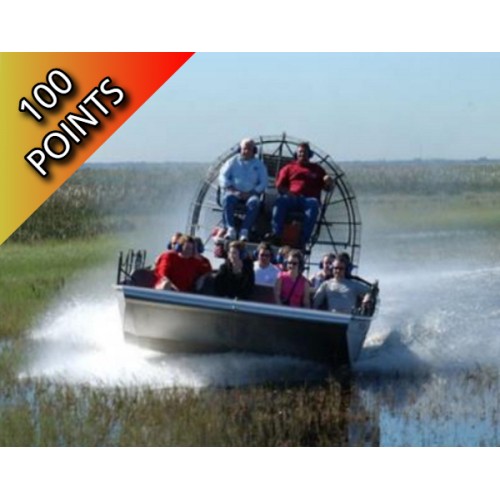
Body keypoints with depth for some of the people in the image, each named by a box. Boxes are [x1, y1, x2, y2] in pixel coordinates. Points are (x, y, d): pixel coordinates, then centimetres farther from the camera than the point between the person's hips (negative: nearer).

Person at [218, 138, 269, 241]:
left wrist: (250, 193, -11)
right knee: (227, 199, -35)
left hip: (251, 193, 0)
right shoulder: (233, 162, 14)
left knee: (254, 203, -35)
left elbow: (263, 183, 5)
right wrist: (233, 191, -11)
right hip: (234, 192, 0)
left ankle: (245, 231, -40)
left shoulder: (259, 165, 15)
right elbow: (223, 177, 4)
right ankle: (230, 229, -41)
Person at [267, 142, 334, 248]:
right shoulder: (289, 168, 23)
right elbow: (279, 186, 16)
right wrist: (287, 193, -6)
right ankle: (276, 234, -45)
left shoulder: (317, 169, 24)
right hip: (292, 198, 1)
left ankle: (303, 240, -45)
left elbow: (327, 188, 20)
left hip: (309, 199, -1)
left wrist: (329, 182, -5)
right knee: (280, 200, -33)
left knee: (313, 204, -37)